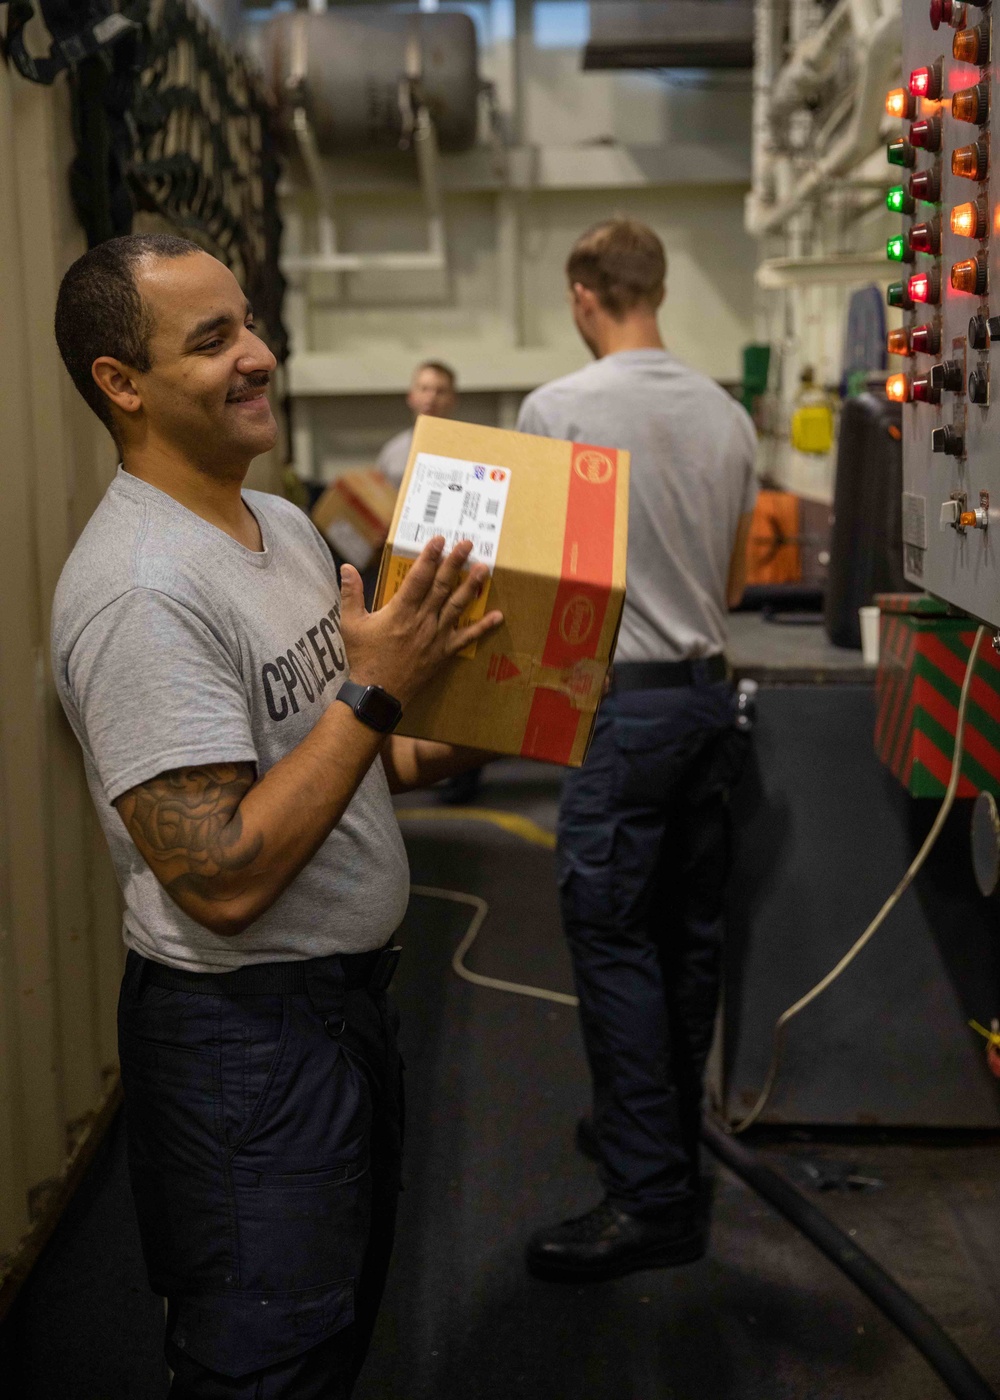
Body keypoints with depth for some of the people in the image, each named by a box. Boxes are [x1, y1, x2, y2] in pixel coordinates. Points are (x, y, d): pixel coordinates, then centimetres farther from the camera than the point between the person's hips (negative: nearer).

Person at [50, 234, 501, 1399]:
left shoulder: (283, 525, 6)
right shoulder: (140, 590, -25)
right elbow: (224, 878, -29)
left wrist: (444, 754, -1)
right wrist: (376, 692, -26)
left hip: (347, 990, 9)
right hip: (241, 1029, -9)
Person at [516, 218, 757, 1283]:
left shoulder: (558, 410, -11)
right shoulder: (726, 415, 8)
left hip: (621, 703, -7)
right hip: (709, 694, 7)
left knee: (611, 938, -3)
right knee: (688, 932, 14)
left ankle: (653, 1196, 0)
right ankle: (663, 1132, 29)